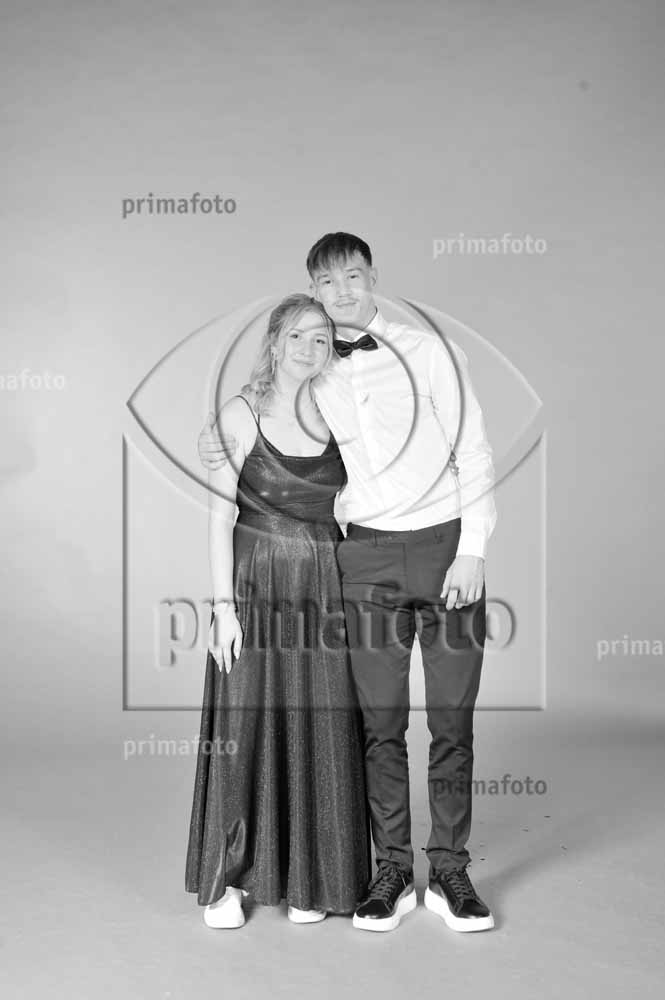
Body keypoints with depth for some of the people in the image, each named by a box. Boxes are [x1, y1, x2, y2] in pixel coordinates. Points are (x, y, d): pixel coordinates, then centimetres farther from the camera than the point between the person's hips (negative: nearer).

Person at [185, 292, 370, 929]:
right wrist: (223, 605, -11)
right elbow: (219, 517, -5)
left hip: (326, 590, 3)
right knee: (244, 728, 1)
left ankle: (306, 880, 21)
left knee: (321, 733, 6)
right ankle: (227, 881, 17)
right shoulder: (241, 415, -3)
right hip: (257, 586, -3)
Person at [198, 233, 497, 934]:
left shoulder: (430, 353, 1)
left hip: (445, 544, -1)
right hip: (367, 556, 2)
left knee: (452, 720, 5)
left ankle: (449, 874, 19)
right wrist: (219, 437, -1)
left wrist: (472, 550, -7)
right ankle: (391, 872, 20)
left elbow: (475, 454, 0)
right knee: (379, 723, 5)